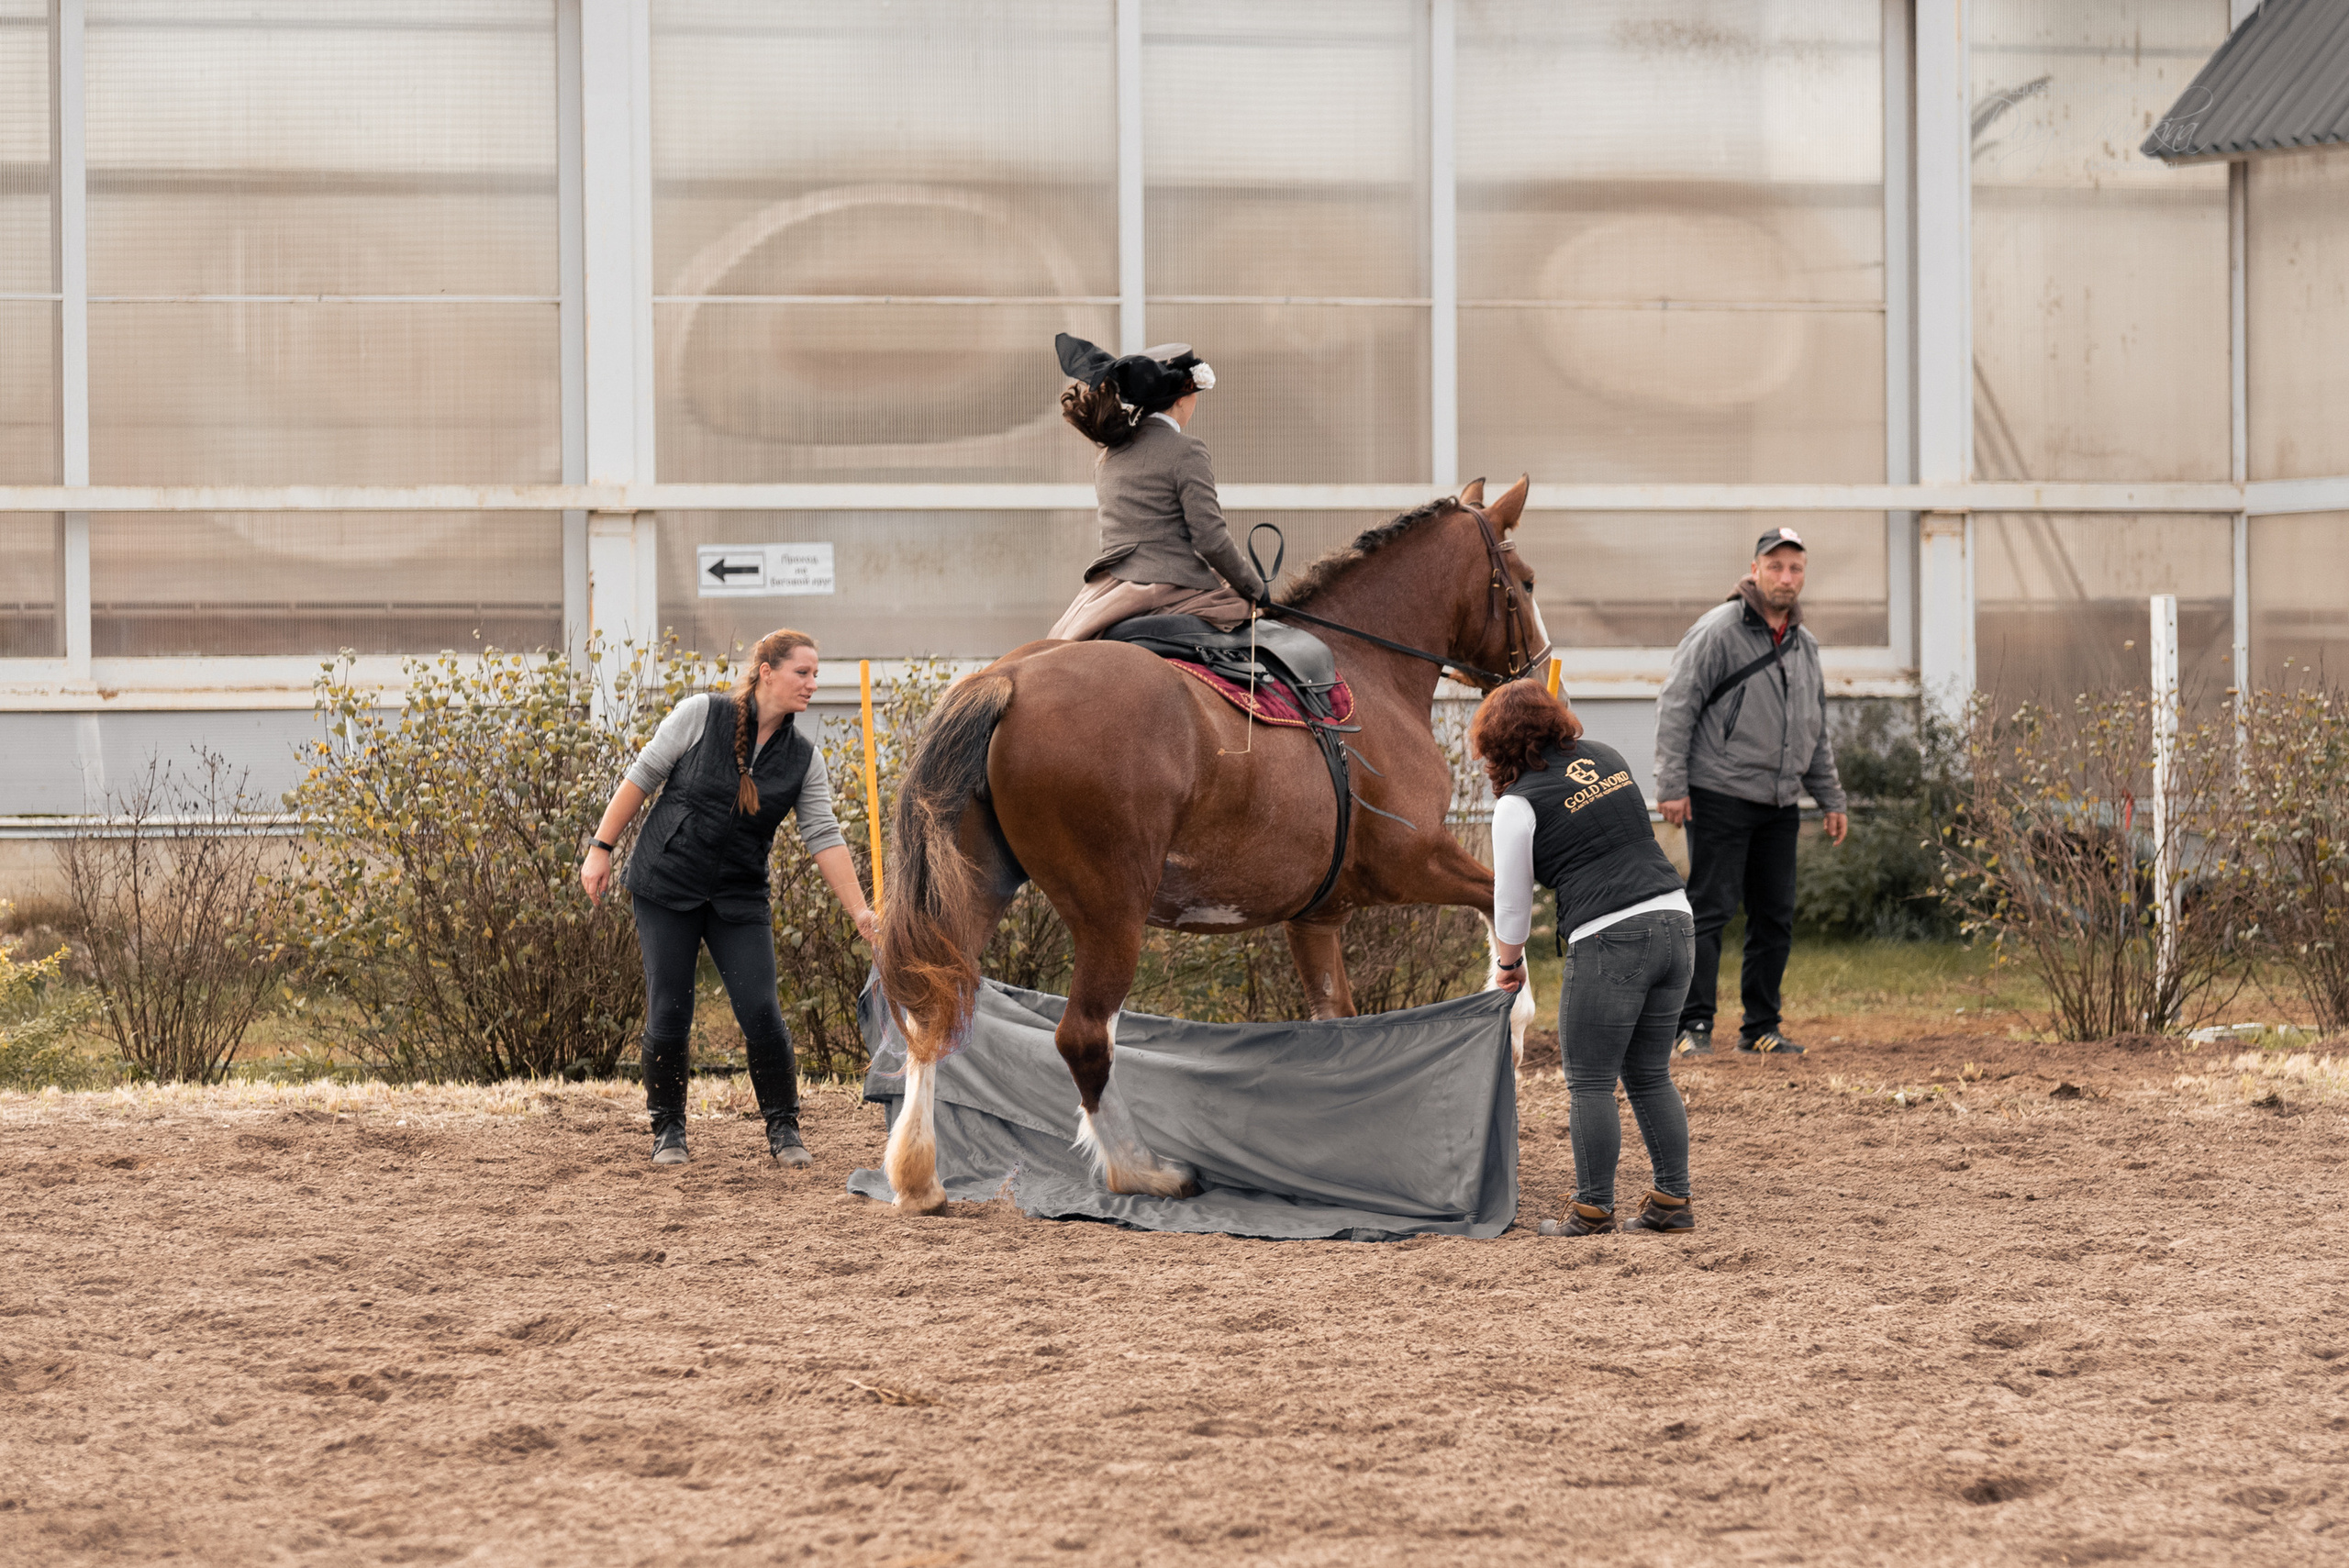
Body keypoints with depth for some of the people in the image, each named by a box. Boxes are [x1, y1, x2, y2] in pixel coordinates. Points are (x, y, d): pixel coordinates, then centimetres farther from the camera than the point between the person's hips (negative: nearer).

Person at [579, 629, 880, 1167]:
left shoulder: (803, 760, 0)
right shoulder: (702, 715, -8)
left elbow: (824, 837, -4)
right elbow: (642, 777, -2)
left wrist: (861, 912, -13)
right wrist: (601, 849, -4)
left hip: (740, 897, 2)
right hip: (667, 883, -2)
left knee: (761, 1011, -8)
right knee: (668, 1014, -3)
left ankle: (783, 1129, 7)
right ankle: (668, 1130, 13)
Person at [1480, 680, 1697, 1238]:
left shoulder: (1518, 804, -2)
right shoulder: (1606, 757, 14)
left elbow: (1512, 904, 5)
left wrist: (1509, 964, 22)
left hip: (1609, 940, -7)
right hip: (1675, 918, 7)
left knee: (1591, 1082, 4)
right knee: (1650, 1076, 16)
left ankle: (1593, 1208, 7)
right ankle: (1672, 1200, 16)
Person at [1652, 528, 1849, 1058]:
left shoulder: (1805, 645, 15)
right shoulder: (1717, 632, -7)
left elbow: (1817, 733, 24)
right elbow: (1676, 708, -9)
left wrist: (1831, 799, 21)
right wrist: (1672, 786, -14)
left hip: (1780, 805, 7)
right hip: (1720, 799, -7)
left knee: (1775, 917, 7)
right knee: (1710, 911, -8)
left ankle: (1762, 1027, 14)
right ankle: (1694, 1025, -7)